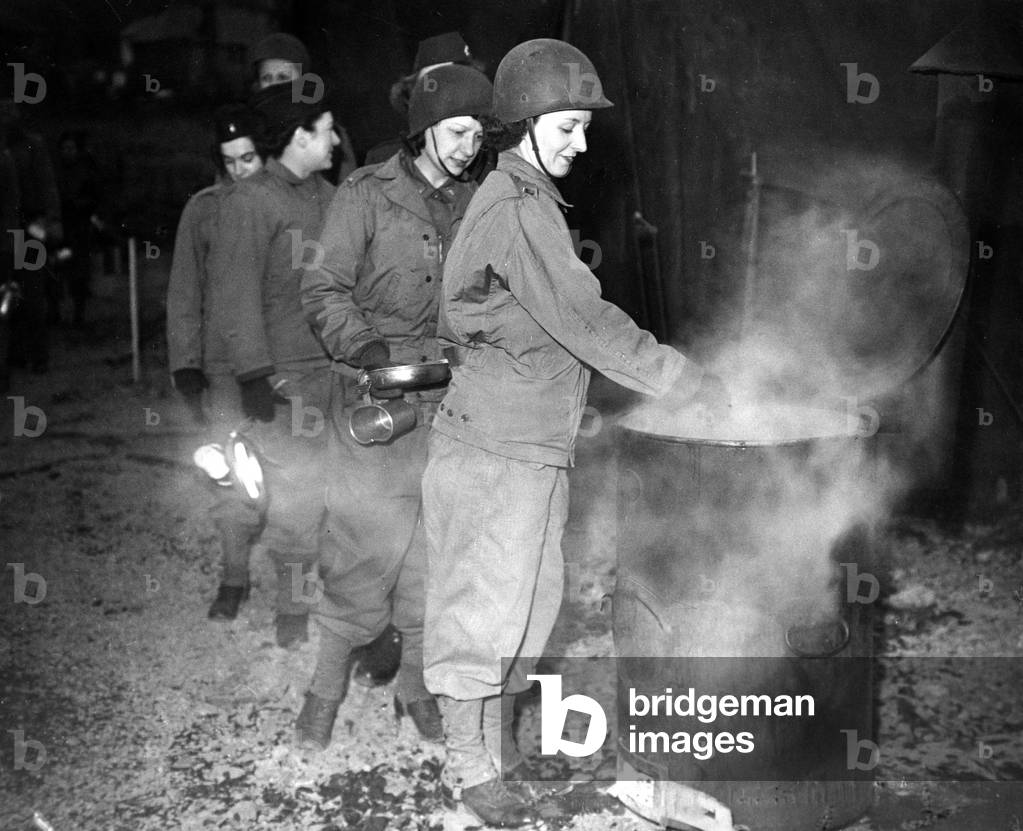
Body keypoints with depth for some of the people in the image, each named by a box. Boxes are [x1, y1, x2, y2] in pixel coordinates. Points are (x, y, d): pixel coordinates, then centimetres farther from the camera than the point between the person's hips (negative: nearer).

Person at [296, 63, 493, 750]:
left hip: (451, 398, 4)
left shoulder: (476, 206, 12)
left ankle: (418, 682, 20)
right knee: (365, 545, -5)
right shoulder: (366, 195, -1)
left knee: (436, 547, 6)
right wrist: (362, 345, -20)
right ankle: (327, 687, 10)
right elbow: (325, 290, -4)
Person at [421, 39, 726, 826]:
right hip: (495, 445, -10)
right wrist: (689, 380, -19)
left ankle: (494, 740, 29)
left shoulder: (526, 200, 15)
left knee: (528, 600, 16)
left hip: (532, 442, 10)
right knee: (483, 606, 2)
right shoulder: (516, 208, -17)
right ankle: (471, 765, 16)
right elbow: (584, 320, -22)